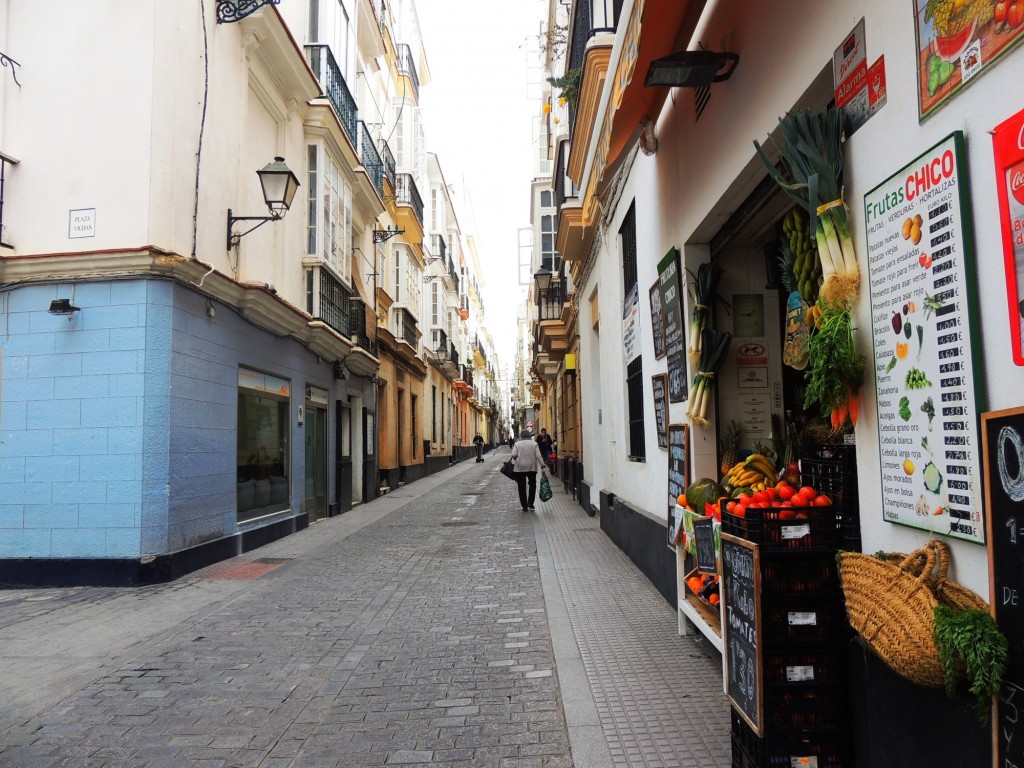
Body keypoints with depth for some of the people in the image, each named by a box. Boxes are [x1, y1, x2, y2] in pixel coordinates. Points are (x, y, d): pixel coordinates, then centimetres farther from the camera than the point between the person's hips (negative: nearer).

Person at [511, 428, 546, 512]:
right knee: (532, 485, 17)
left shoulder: (517, 444, 0)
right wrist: (542, 466, -5)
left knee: (522, 487, 6)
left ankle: (524, 506, 7)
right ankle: (530, 503, 7)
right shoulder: (534, 444, 2)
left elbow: (514, 455, -10)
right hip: (532, 467, 1)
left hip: (520, 468, -1)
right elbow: (538, 456, -5)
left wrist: (513, 461, 11)